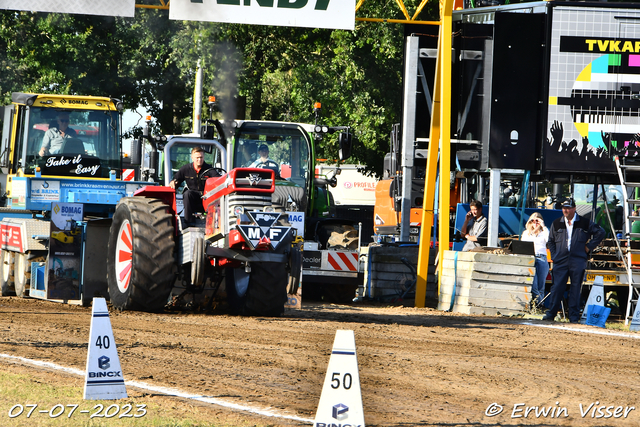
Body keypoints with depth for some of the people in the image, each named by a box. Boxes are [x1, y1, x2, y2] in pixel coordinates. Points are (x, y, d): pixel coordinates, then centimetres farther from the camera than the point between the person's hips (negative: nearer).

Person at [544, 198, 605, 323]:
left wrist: (589, 246, 5)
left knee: (575, 289, 0)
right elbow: (551, 241, 20)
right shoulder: (557, 224, 10)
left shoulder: (585, 223, 3)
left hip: (578, 262, -1)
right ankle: (551, 313, 3)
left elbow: (600, 233, 11)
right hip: (560, 261, 2)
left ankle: (574, 316, 4)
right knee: (557, 287, -4)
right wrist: (553, 256, 8)